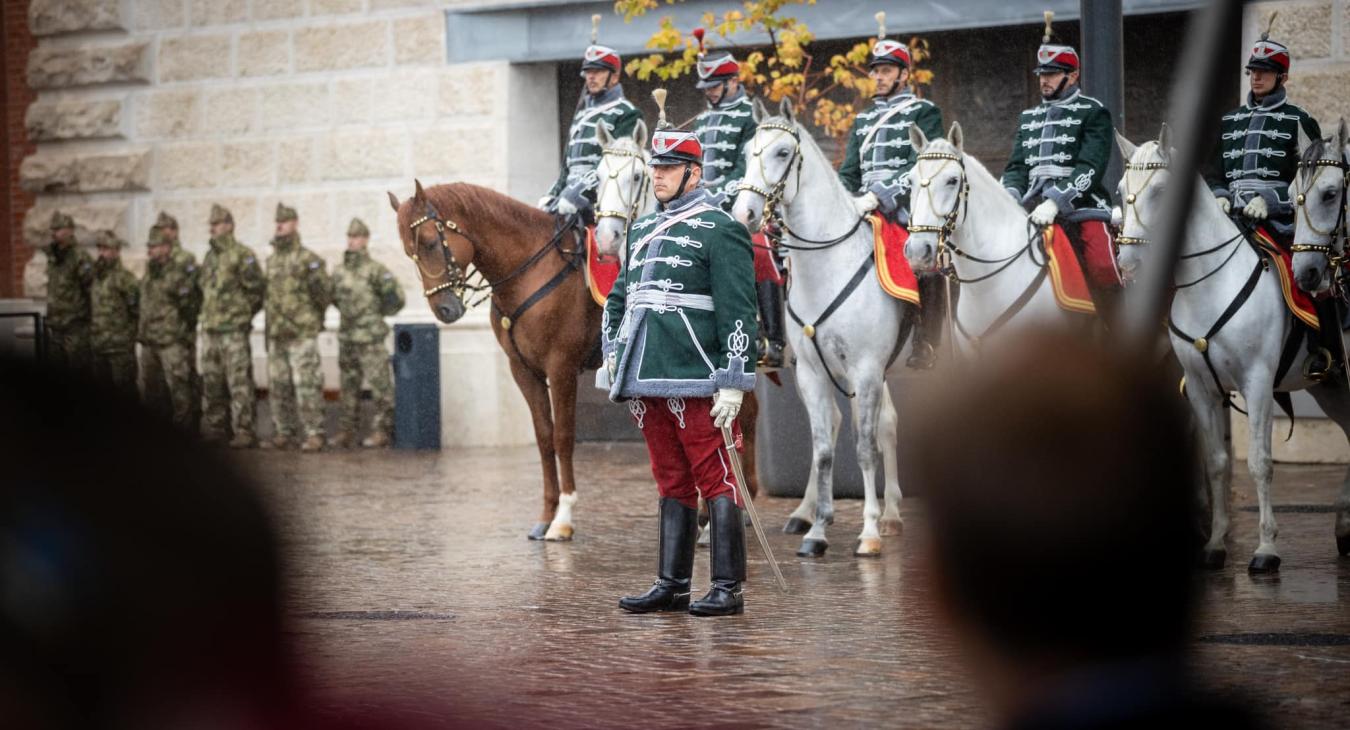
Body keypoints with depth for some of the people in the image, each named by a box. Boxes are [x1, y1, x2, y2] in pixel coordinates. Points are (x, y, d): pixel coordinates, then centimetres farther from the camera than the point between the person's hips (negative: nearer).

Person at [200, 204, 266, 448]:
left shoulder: (242, 255, -9)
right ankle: (215, 425, 21)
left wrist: (244, 311, -1)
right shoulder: (209, 257, 16)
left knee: (239, 383, -9)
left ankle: (243, 431, -10)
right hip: (209, 329, 8)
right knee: (211, 383, 12)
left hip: (234, 330, -8)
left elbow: (257, 288, -8)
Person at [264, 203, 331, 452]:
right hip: (276, 336, 7)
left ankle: (314, 434, -7)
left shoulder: (308, 259, -6)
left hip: (302, 335, -7)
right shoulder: (271, 261, 15)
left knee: (306, 385, -9)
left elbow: (325, 293, -3)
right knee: (279, 386, 8)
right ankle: (285, 433, 14)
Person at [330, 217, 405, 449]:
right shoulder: (339, 272, 10)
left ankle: (382, 430, 0)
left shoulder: (375, 270, -9)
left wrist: (376, 313, 0)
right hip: (347, 337, 7)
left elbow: (395, 298, -7)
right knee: (349, 386, 9)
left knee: (379, 385, -3)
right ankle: (346, 431, 13)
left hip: (370, 338, -6)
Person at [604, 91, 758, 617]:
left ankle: (728, 589, 0)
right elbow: (619, 296, 25)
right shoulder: (643, 230, 17)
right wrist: (612, 352, 12)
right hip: (647, 378, 7)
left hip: (695, 379, -7)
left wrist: (733, 384, -16)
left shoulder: (720, 230, -6)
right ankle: (672, 586, 17)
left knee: (714, 481, -3)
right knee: (672, 484, 12)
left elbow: (738, 312, -11)